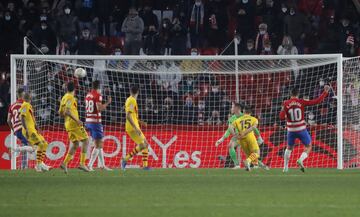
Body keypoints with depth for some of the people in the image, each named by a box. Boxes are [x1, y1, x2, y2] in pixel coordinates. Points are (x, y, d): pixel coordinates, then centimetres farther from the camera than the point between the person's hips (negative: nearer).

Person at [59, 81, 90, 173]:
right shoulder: (70, 98, -12)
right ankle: (82, 163, -10)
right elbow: (67, 111, -24)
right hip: (74, 124, -9)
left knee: (75, 144, 13)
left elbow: (60, 113, 20)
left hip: (68, 124, 9)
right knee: (85, 140, -3)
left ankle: (65, 163, 2)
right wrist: (77, 120, -25)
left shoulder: (64, 98, 15)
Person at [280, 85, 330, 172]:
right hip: (301, 129, -2)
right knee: (308, 146, 14)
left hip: (291, 130, 2)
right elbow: (317, 101, -7)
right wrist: (325, 92, 1)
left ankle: (285, 167, 21)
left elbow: (281, 117, -10)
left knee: (289, 148, 23)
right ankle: (301, 160, -13)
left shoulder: (286, 103, -7)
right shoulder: (301, 102, -7)